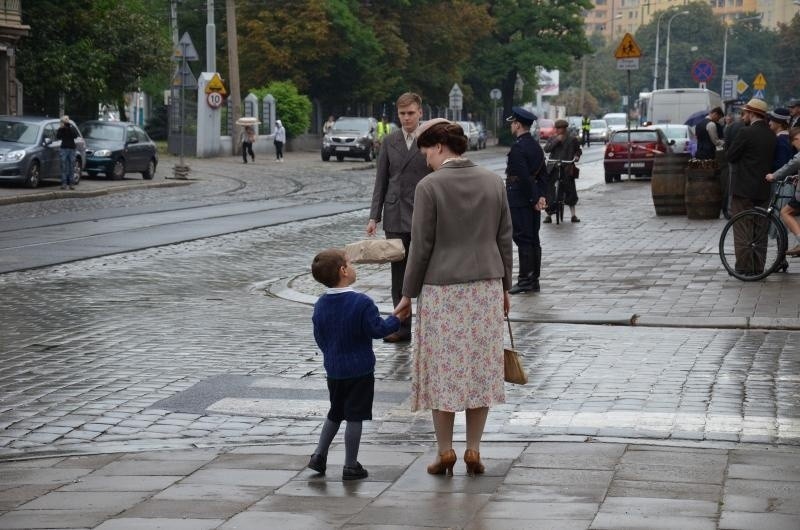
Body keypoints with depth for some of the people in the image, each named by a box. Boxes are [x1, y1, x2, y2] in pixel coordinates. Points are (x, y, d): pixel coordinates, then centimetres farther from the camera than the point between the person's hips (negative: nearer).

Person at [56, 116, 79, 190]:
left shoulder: (72, 128, 9)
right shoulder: (61, 129, 8)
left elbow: (75, 136, -9)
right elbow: (57, 137, -7)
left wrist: (70, 127, -13)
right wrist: (60, 128, -13)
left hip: (72, 148, 1)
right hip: (64, 148, -1)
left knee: (71, 167, -2)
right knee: (64, 167, -6)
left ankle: (71, 183, -2)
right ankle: (64, 183, -7)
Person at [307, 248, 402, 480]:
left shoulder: (320, 305, 0)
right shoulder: (362, 303, -19)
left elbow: (319, 337, 9)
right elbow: (377, 330, -16)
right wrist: (396, 319, 0)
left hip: (333, 371, 6)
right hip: (359, 371, -6)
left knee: (335, 413, 22)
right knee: (354, 417, 2)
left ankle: (319, 455, 20)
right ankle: (350, 466, 7)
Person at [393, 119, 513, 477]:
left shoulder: (429, 186, -11)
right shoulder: (493, 182, 3)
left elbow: (421, 246, -10)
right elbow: (505, 239, 7)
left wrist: (408, 294, -1)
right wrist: (504, 287, 16)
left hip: (442, 289, -4)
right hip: (486, 287, 4)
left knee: (443, 369, 5)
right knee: (481, 367, 9)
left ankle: (445, 451, 9)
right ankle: (473, 450, 12)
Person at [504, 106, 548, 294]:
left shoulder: (518, 148, -16)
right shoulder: (536, 146, 13)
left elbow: (524, 177, -21)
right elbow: (542, 174, 12)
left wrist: (534, 200, -15)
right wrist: (542, 196, 5)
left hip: (519, 201, -9)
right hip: (533, 201, 9)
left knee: (523, 240, -6)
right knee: (533, 240, 11)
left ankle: (525, 280, -5)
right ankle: (533, 280, 15)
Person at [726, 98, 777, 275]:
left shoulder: (746, 133, -14)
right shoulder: (771, 135, 7)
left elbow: (731, 156, -9)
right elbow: (771, 160, 12)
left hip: (744, 189, -7)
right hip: (763, 190, 7)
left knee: (742, 230, 0)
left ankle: (744, 267, -1)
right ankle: (758, 267, 14)